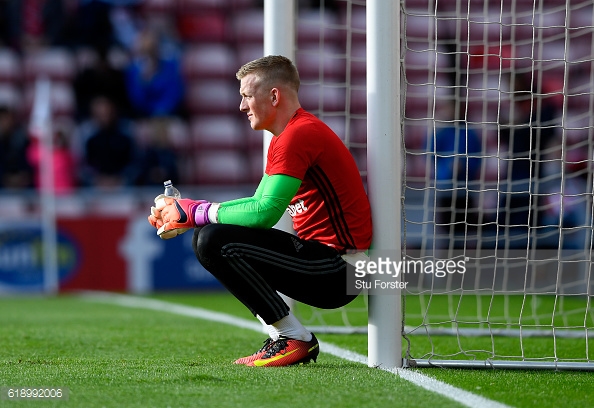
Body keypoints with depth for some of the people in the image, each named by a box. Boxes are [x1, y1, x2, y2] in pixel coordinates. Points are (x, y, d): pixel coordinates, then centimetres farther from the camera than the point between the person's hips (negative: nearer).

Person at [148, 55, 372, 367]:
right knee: (206, 235, 15)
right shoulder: (286, 136, 17)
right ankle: (283, 337, 9)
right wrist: (185, 214, 9)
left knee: (215, 242, -20)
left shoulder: (298, 135, -17)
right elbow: (258, 205, 20)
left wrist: (194, 213, -13)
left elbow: (265, 213, -23)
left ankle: (296, 339, -11)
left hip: (339, 269, -11)